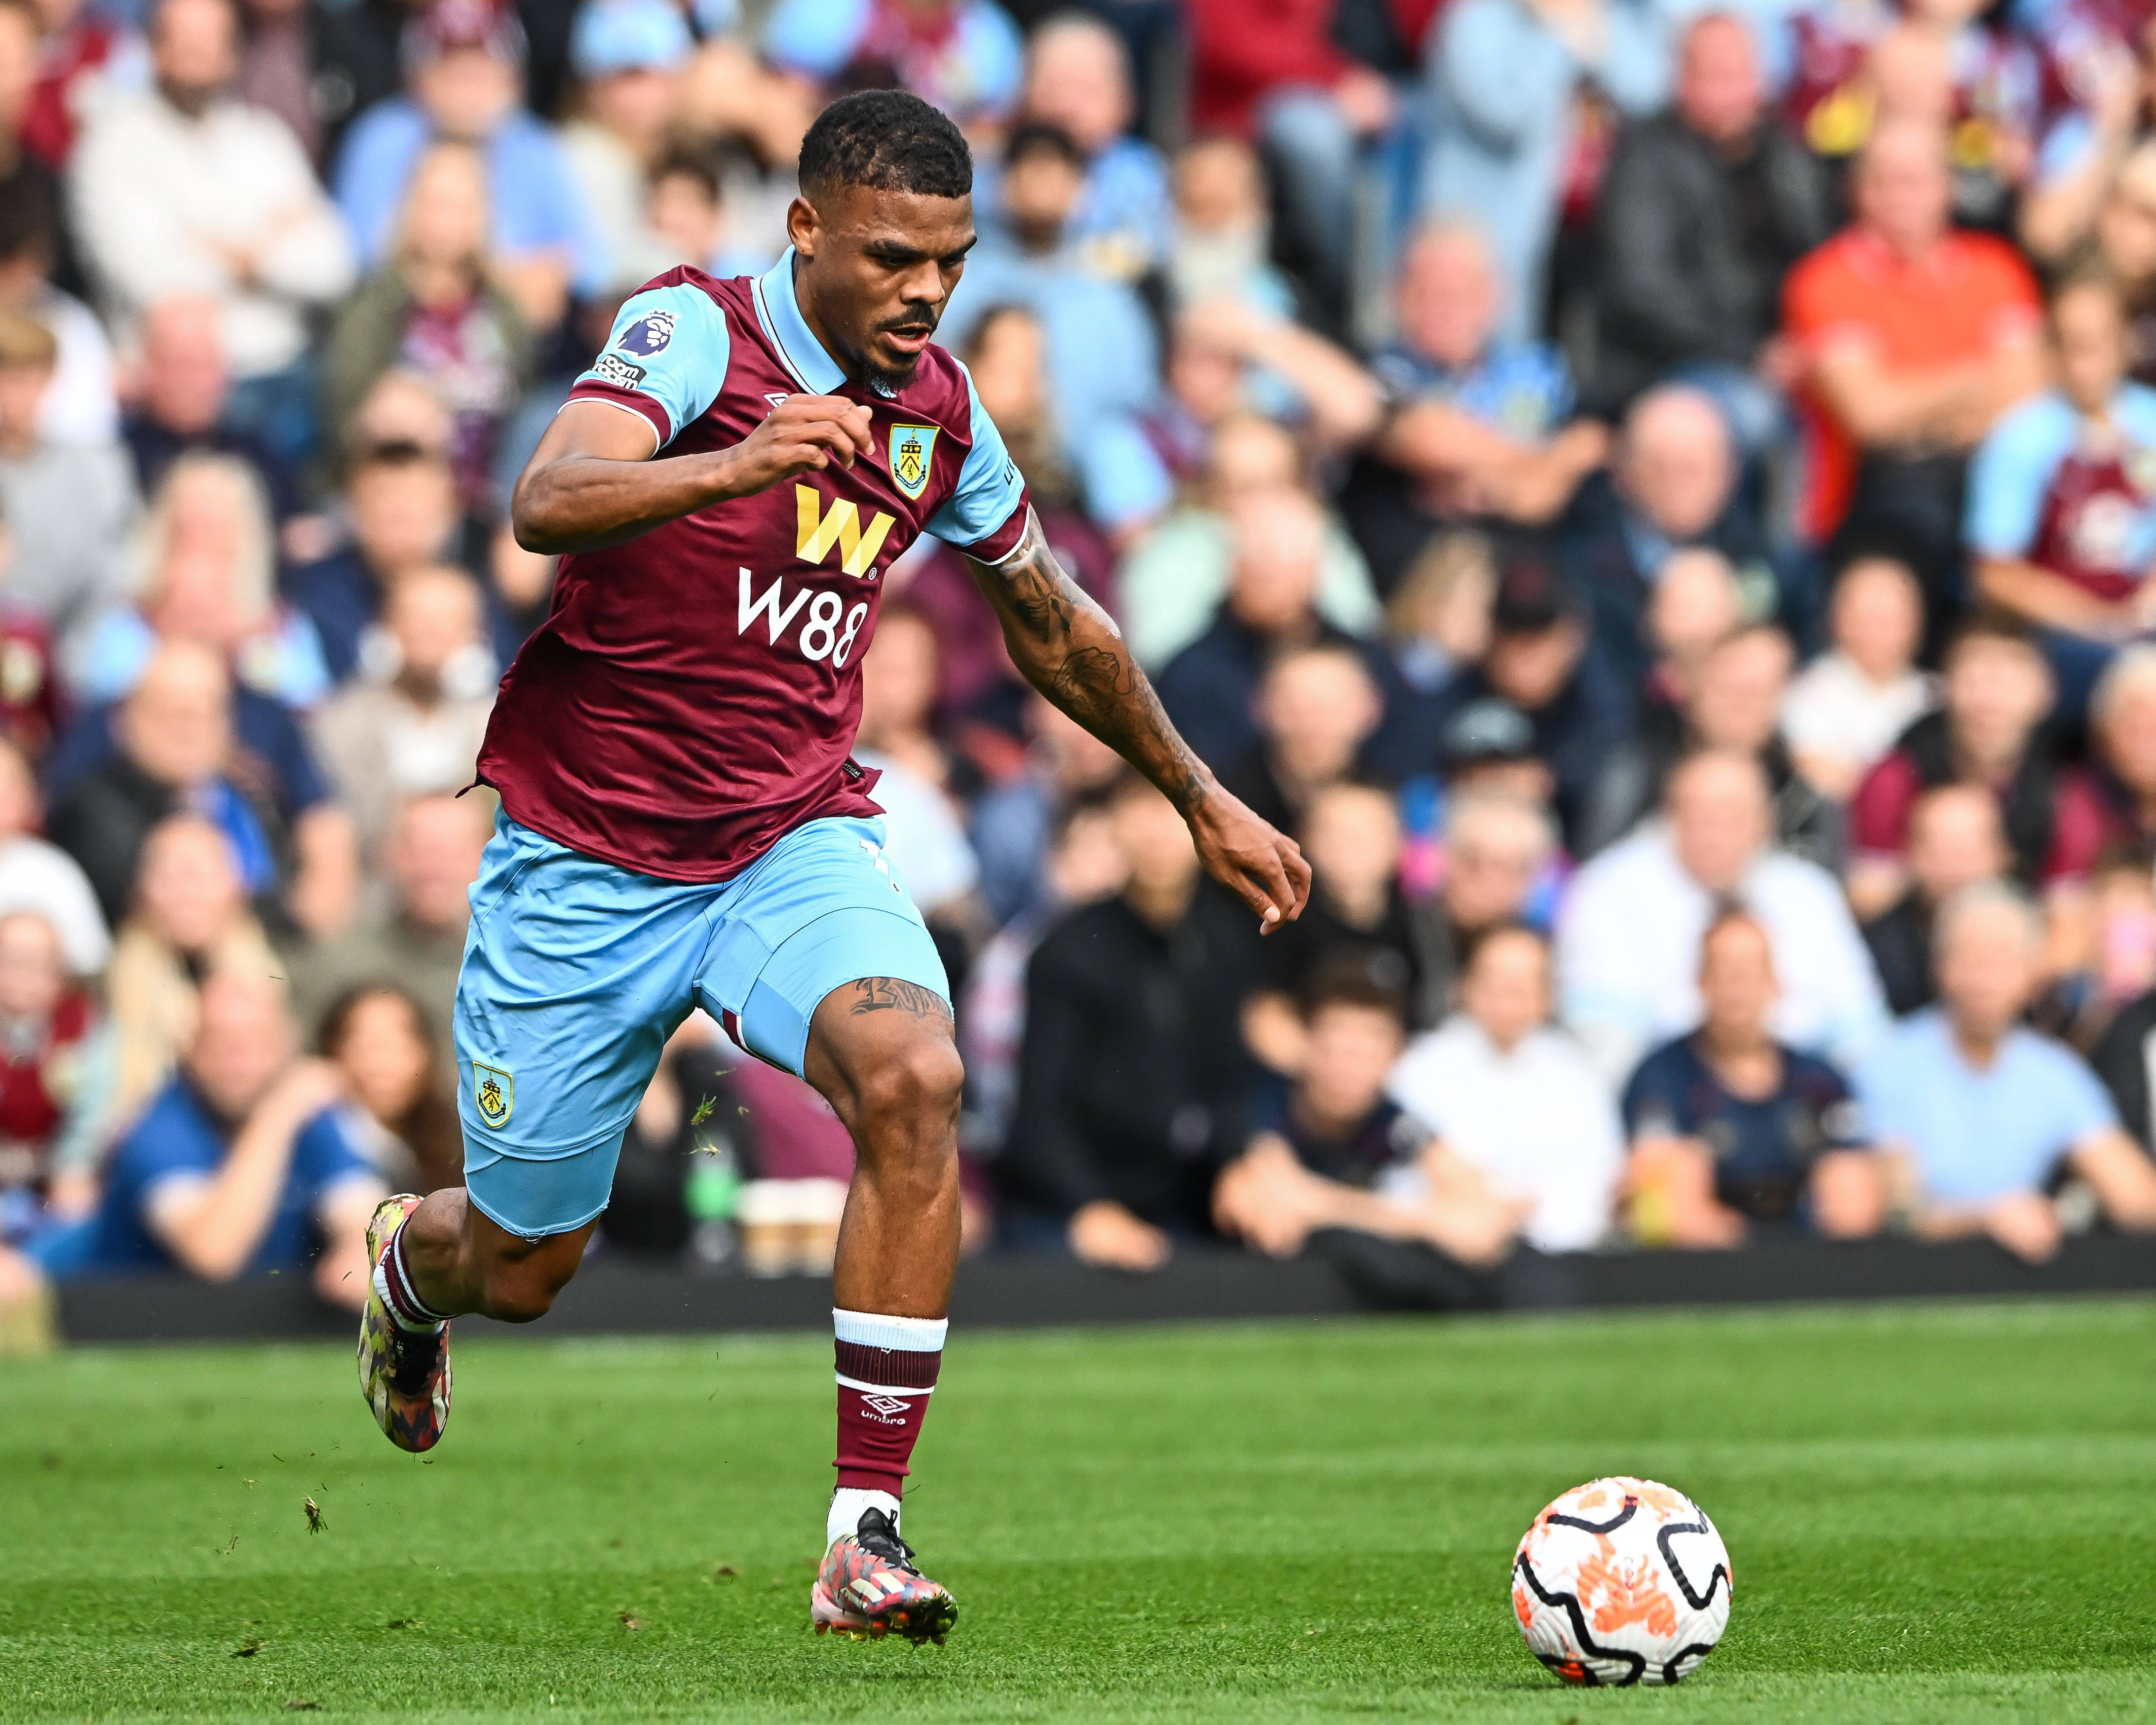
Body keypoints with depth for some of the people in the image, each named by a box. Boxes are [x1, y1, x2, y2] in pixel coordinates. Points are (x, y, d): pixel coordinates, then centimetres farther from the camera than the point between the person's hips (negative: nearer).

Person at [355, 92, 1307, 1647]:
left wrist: (1200, 799, 28)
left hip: (798, 843, 3)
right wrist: (731, 465, -51)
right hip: (587, 860, -3)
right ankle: (414, 1265, 49)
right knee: (523, 1266, 7)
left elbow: (1052, 620, 21)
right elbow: (548, 505, -33)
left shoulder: (940, 411, 3)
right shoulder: (692, 335, -14)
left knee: (913, 1076, -29)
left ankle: (868, 1535, -26)